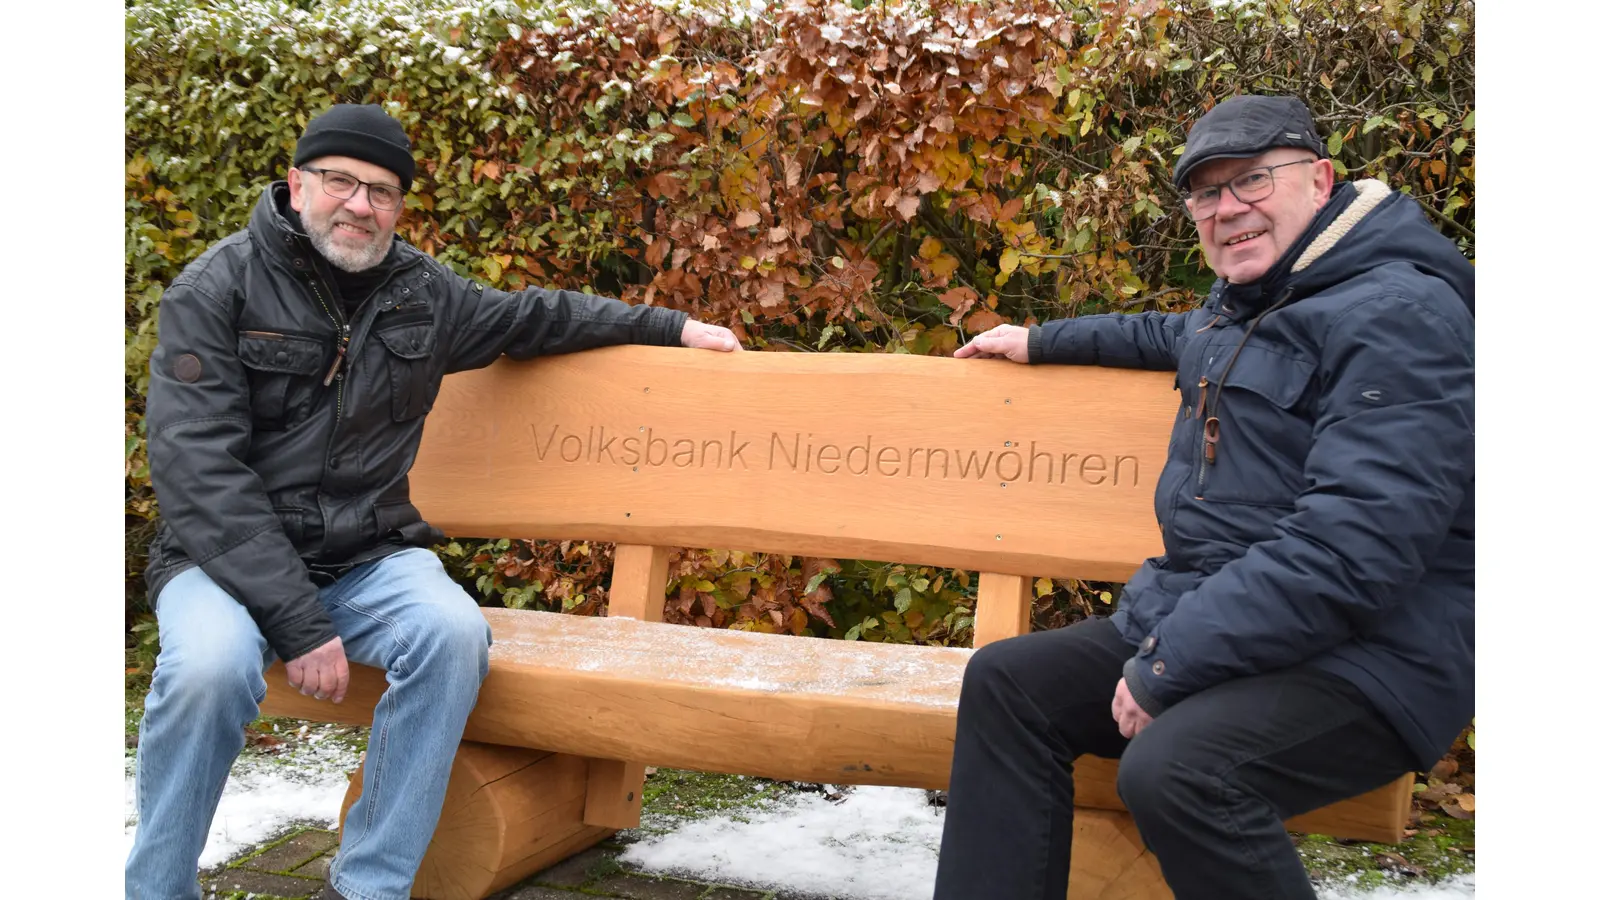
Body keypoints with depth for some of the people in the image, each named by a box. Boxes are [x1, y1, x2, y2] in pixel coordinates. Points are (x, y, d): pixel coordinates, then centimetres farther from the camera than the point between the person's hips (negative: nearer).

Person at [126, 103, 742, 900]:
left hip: (370, 559, 3)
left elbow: (538, 316, 26)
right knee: (211, 664, -35)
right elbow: (199, 468, -16)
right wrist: (296, 621, -24)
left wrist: (674, 326, 26)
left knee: (453, 631, -28)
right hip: (229, 560, -3)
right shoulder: (216, 288, -7)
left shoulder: (423, 292, 7)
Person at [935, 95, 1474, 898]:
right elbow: (1177, 336, 41)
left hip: (1360, 662, -9)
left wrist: (1172, 665, -23)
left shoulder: (1399, 315, -16)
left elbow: (1352, 548, -26)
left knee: (1173, 768, -34)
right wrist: (1040, 342, 39)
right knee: (1006, 683, 3)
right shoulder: (1247, 301, 13)